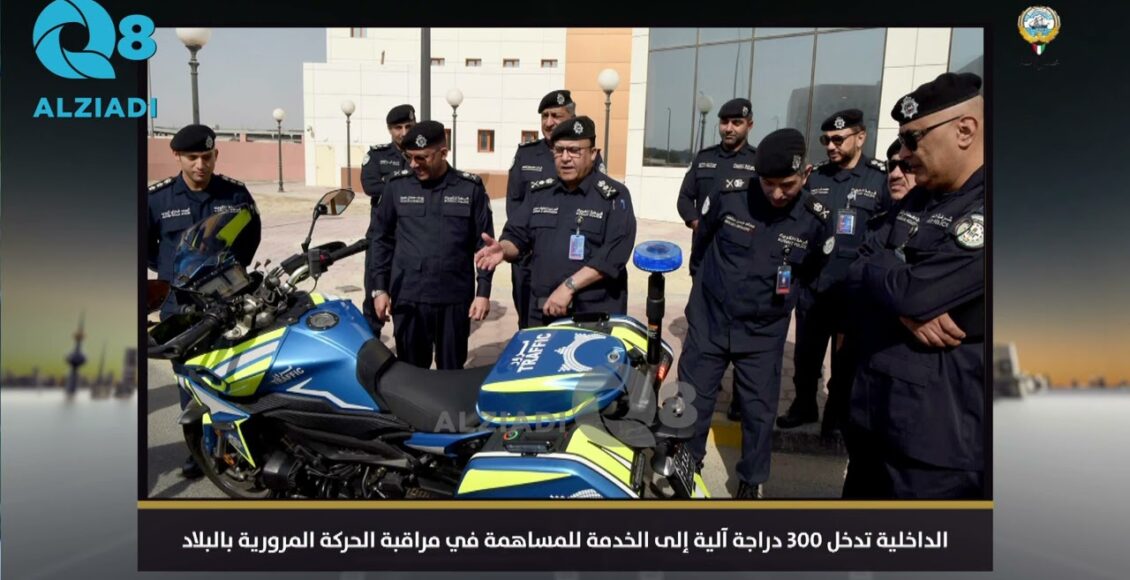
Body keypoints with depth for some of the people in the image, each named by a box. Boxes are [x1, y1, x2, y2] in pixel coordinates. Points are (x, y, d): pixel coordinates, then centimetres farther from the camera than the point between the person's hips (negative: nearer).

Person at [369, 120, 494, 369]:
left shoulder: (471, 188, 0)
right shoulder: (397, 185, 3)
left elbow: (484, 243, 2)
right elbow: (382, 239, 9)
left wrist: (483, 291, -3)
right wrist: (380, 288, 5)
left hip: (455, 298, -1)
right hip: (408, 297, 1)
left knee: (452, 371, 10)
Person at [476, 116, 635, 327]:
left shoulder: (614, 196, -4)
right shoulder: (539, 192, 12)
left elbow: (614, 254, -15)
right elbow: (517, 236, 13)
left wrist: (569, 287, -20)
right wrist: (503, 249, -12)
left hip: (596, 318, -4)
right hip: (542, 313, 5)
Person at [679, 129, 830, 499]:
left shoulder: (815, 219, -11)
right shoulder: (728, 195, -13)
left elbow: (812, 274, 9)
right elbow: (701, 242, 7)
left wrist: (783, 301, 8)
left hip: (765, 333, 1)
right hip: (709, 320, 0)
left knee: (759, 412, 12)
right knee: (691, 402, 10)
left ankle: (752, 482, 34)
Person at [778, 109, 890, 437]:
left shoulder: (881, 178, -4)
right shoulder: (814, 176, 7)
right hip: (812, 286, 3)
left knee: (846, 360, 13)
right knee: (806, 353, 14)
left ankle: (837, 415, 31)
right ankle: (804, 405, 34)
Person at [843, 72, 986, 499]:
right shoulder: (917, 200, 10)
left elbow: (908, 291, -26)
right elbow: (860, 276, 4)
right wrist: (906, 306, -16)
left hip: (938, 432, -8)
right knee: (859, 492, 22)